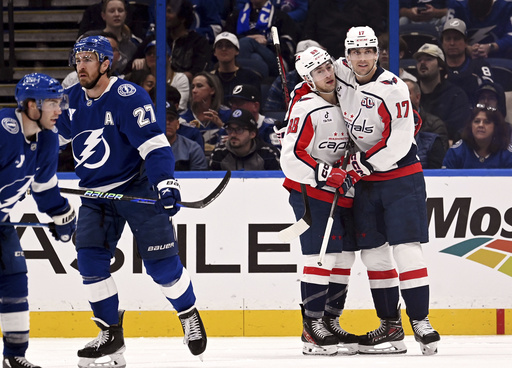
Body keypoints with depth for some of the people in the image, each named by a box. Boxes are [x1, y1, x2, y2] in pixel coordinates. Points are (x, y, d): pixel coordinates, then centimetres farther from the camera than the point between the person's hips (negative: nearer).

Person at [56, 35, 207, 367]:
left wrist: (166, 181, -36)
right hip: (96, 193, 5)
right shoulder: (72, 100, 1)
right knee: (90, 258, -10)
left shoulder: (128, 97, -19)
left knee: (161, 262, -7)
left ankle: (189, 315, 21)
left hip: (138, 186, -5)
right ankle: (111, 335, 0)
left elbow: (154, 144, -24)